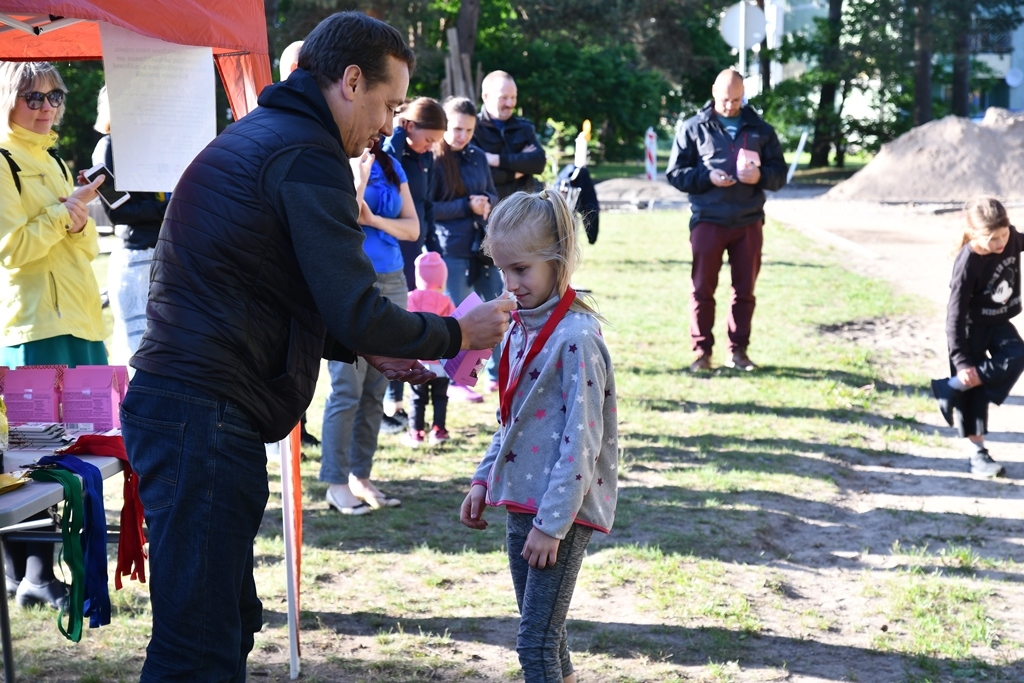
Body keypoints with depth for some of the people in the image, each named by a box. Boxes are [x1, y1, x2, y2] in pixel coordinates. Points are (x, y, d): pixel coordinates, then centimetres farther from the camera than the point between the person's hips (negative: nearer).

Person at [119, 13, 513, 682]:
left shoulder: (255, 137, 21)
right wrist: (457, 334, 0)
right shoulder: (307, 156, -11)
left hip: (175, 398, 11)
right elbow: (356, 311, -17)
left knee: (231, 621, 17)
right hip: (207, 417, -11)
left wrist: (364, 347, 21)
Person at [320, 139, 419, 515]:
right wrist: (360, 178, -17)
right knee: (347, 389, -6)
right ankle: (337, 484, 1)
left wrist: (373, 219, -8)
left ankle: (361, 477, 14)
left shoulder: (391, 166, 12)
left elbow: (413, 227, 7)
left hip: (391, 283, 6)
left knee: (375, 391, 7)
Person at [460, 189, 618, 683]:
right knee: (545, 635, 16)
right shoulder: (519, 326, 8)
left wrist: (552, 524, -18)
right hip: (521, 501, 8)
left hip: (562, 511, -8)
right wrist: (483, 480, 14)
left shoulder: (575, 337, -19)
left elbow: (582, 440, -20)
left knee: (536, 642, -7)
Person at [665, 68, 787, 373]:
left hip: (748, 222, 2)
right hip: (707, 221, -2)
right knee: (702, 288, 0)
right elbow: (675, 172, 2)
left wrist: (760, 176, -12)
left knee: (745, 289, 6)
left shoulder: (760, 130, 10)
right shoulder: (693, 128, 4)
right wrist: (707, 178, -14)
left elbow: (779, 173, 10)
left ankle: (739, 350, 14)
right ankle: (702, 351, 7)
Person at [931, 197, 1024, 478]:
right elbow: (956, 314, -28)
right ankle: (978, 454, 9)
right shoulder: (968, 263, -30)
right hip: (971, 328, -6)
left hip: (998, 322, 6)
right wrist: (961, 360, -31)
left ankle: (951, 389, -9)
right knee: (973, 392, -2)